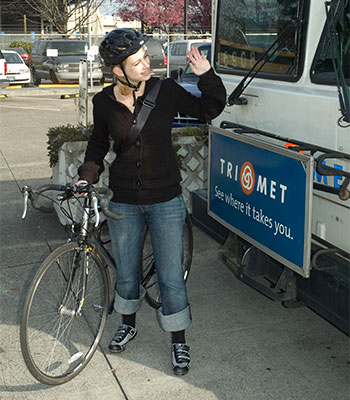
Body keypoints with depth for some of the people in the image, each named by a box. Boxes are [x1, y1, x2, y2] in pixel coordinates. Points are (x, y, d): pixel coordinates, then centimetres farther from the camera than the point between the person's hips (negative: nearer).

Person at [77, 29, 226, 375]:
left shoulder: (166, 91, -8)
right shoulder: (104, 102, -4)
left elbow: (208, 110, 4)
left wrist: (206, 75, -11)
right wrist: (87, 175, -1)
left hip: (165, 200, -1)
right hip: (124, 202, 2)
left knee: (171, 276, 4)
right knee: (126, 273, 17)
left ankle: (179, 341, 24)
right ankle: (128, 324, 44)